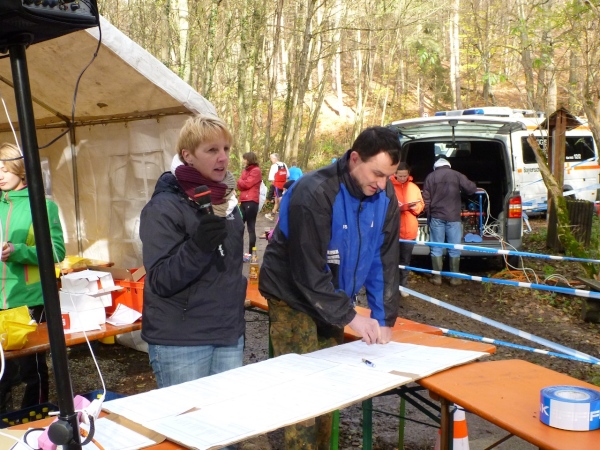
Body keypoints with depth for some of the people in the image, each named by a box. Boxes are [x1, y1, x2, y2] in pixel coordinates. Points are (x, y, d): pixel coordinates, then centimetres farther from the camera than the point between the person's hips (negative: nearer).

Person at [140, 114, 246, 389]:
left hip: (229, 336, 7)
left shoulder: (228, 201, 10)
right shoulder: (165, 207, -13)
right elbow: (160, 281, -18)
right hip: (180, 342, -6)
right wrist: (197, 246, -32)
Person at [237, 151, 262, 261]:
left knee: (251, 228, -4)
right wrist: (242, 182, -9)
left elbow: (247, 184, -15)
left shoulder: (256, 171, -8)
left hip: (251, 202, -9)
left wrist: (240, 181, 2)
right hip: (244, 201, 9)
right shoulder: (245, 170, 19)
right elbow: (240, 185, 11)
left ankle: (250, 253, 0)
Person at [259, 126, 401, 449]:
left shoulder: (384, 197, -7)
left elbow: (384, 261, -1)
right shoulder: (313, 193, -27)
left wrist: (385, 320, -5)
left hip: (331, 300, 6)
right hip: (293, 297, -6)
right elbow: (308, 271, -26)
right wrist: (350, 317, -23)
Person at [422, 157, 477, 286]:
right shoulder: (457, 175, 2)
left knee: (436, 248, 6)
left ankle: (437, 277, 7)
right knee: (454, 248, 5)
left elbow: (426, 199, 4)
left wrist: (428, 214, 15)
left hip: (436, 216, 1)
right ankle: (455, 277, 8)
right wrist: (460, 190, 19)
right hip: (453, 217, -1)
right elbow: (472, 188, -2)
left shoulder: (430, 177, 5)